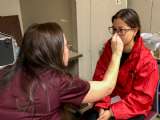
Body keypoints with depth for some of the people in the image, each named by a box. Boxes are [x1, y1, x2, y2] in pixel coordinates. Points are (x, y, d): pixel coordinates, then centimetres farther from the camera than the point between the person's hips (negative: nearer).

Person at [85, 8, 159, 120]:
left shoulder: (147, 61, -15)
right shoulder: (109, 49, -3)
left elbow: (141, 97, -14)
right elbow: (100, 79, -3)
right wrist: (101, 105, -17)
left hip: (133, 109, -3)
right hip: (109, 101, 3)